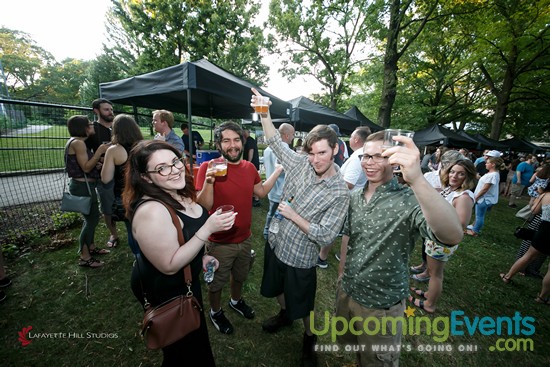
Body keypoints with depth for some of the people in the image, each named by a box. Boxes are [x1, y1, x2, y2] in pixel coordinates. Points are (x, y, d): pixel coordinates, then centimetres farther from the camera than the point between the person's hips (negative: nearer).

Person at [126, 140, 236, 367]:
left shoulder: (179, 195, -7)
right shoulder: (151, 211, -35)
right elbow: (170, 266, -30)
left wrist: (201, 256, 3)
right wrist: (208, 229, -36)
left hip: (185, 280, 8)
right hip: (164, 292, -8)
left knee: (195, 337, 33)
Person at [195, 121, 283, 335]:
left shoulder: (249, 167, -4)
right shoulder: (208, 167, -20)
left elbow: (261, 192, 10)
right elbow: (203, 206, -23)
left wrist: (278, 170, 4)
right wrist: (209, 181, -39)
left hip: (245, 238, 5)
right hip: (220, 243, -5)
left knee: (240, 276, 30)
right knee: (216, 282, 21)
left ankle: (236, 301, 60)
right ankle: (215, 312, 51)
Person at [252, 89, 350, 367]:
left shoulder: (339, 192, -22)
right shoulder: (300, 163, -10)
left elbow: (326, 236, -22)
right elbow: (275, 142, -1)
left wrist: (293, 216, -24)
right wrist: (264, 113, -14)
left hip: (300, 258, -5)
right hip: (274, 242, 5)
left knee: (303, 305, 19)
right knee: (278, 289, 29)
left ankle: (310, 339, 50)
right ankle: (284, 315, 61)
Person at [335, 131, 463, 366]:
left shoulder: (410, 200, -22)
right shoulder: (355, 197, -3)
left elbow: (452, 237, -42)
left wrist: (417, 180, -54)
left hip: (381, 307, -5)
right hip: (346, 292, 6)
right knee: (348, 343, 30)